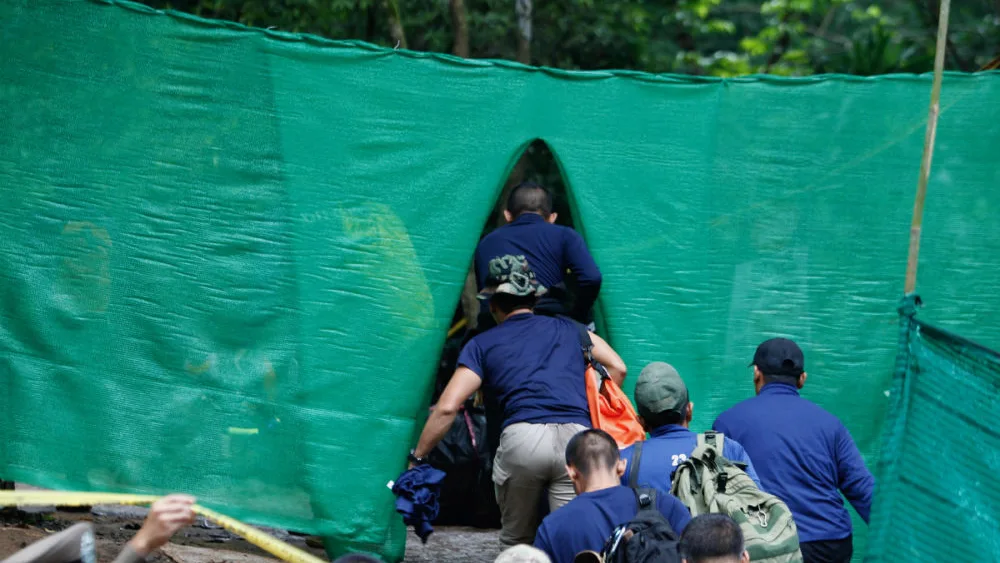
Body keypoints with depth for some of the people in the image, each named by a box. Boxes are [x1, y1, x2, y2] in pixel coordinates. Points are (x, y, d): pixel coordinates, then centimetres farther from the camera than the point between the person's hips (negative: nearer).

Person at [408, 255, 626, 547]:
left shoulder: (483, 345, 21)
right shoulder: (567, 328, 28)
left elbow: (447, 407, 10)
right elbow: (617, 367, 22)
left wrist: (417, 457, 17)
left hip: (521, 437, -1)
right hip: (577, 438, 1)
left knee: (517, 542, 15)